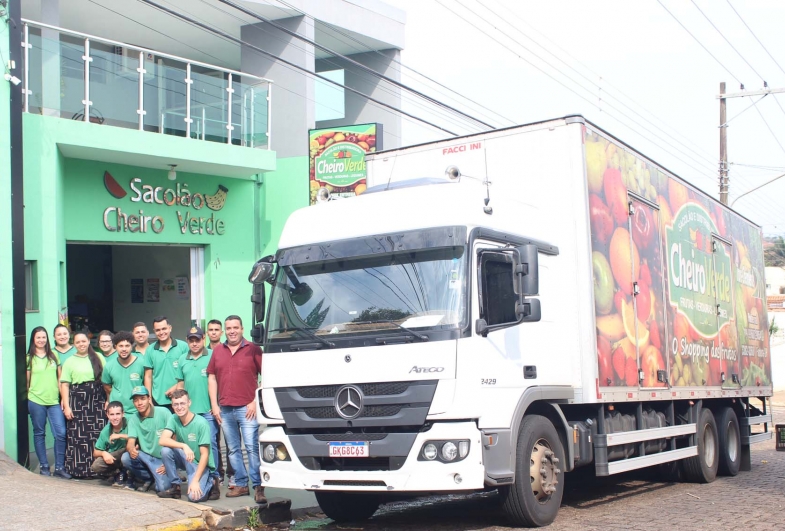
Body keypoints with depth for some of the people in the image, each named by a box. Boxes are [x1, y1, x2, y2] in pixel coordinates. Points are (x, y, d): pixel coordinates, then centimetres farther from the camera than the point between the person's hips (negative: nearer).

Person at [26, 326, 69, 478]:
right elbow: (26, 382, 7)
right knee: (39, 434, 5)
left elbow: (60, 378, 11)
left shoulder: (53, 356, 11)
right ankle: (44, 466, 15)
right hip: (36, 401, -2)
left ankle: (59, 467, 2)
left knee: (61, 433, -6)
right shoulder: (29, 358, 5)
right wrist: (29, 399, 3)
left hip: (54, 401, 2)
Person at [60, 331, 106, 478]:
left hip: (97, 400, 1)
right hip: (77, 401, -1)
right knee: (78, 435, -3)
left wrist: (108, 399, 3)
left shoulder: (98, 358, 12)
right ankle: (79, 469, 4)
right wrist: (66, 406, -6)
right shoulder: (70, 361, 7)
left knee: (98, 434, -2)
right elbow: (64, 384, 2)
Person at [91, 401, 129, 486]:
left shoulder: (129, 424, -18)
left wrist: (120, 436, -28)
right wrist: (104, 453, -22)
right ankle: (120, 473, 2)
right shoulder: (105, 431, -6)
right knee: (96, 466, -22)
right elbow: (95, 452, 1)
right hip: (113, 459, 4)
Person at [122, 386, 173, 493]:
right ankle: (149, 479, 2)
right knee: (126, 458, -24)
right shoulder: (133, 419, 2)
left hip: (162, 459, -4)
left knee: (162, 487, -26)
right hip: (146, 457, 5)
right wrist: (131, 449, -31)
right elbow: (130, 442, -5)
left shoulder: (163, 412, -12)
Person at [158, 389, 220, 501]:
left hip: (200, 464, -5)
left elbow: (204, 455, -19)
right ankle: (175, 487, -6)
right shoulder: (174, 419, -5)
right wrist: (184, 446, -35)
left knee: (194, 496, -28)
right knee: (165, 450, -24)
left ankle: (211, 483, 6)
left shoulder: (201, 423, -19)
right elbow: (162, 440, -20)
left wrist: (195, 480, -25)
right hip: (185, 460, 5)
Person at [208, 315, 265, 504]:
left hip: (246, 408, -4)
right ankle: (241, 484, 16)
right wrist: (214, 405, 6)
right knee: (233, 449, 9)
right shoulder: (218, 351, 13)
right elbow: (212, 378, 14)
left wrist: (255, 401, -8)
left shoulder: (253, 350, 1)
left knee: (252, 448, -9)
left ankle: (258, 486, -7)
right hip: (225, 410, 5)